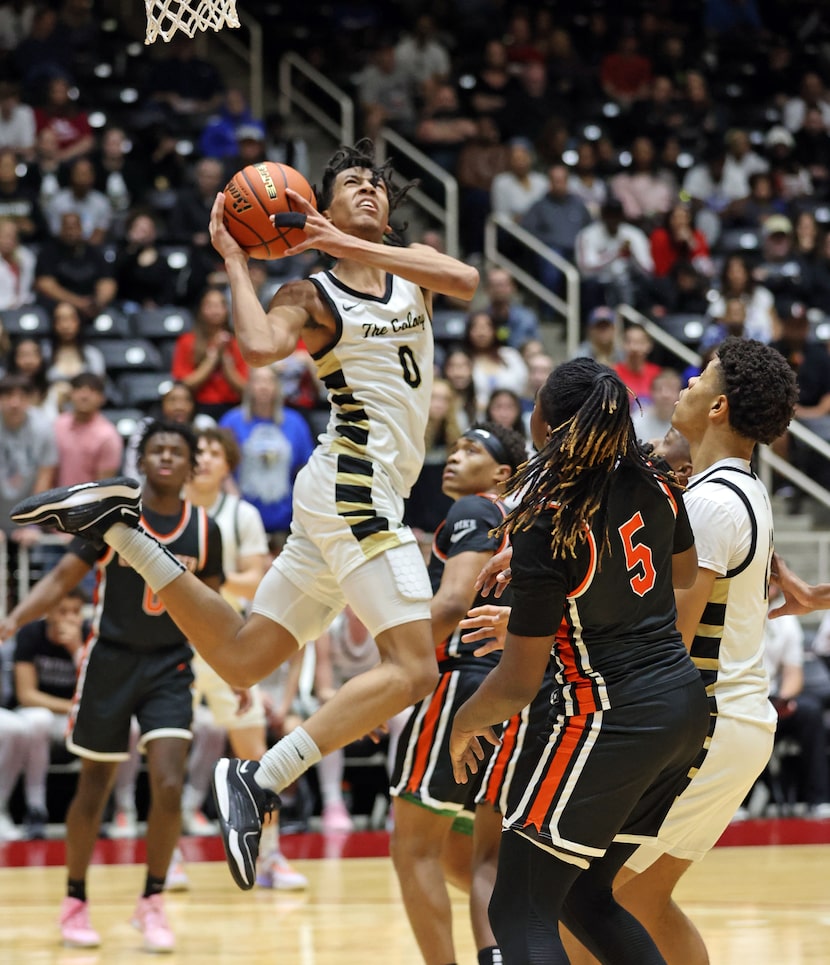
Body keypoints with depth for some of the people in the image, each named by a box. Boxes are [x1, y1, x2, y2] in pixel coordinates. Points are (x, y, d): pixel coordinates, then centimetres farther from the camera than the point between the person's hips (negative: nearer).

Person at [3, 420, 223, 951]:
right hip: (110, 661, -1)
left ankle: (152, 904, 4)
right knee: (94, 789, 7)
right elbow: (63, 578, -9)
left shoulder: (204, 529, 0)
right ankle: (76, 903, 23)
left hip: (170, 668, 1)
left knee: (169, 787, -13)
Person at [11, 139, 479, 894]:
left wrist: (348, 246, -12)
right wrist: (234, 259, -12)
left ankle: (123, 528, 13)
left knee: (240, 658, 9)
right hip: (353, 486, -7)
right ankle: (260, 783, -23)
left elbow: (466, 280, -9)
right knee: (413, 669, -21)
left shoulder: (411, 267, 16)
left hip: (364, 498, 7)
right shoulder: (313, 297, -3)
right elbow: (259, 348, -24)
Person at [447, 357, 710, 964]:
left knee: (519, 911, -2)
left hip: (613, 720, -8)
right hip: (685, 705, 8)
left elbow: (519, 683, -13)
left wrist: (465, 724, 6)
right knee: (585, 898, 19)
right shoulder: (653, 485, 2)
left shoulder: (545, 527, -19)